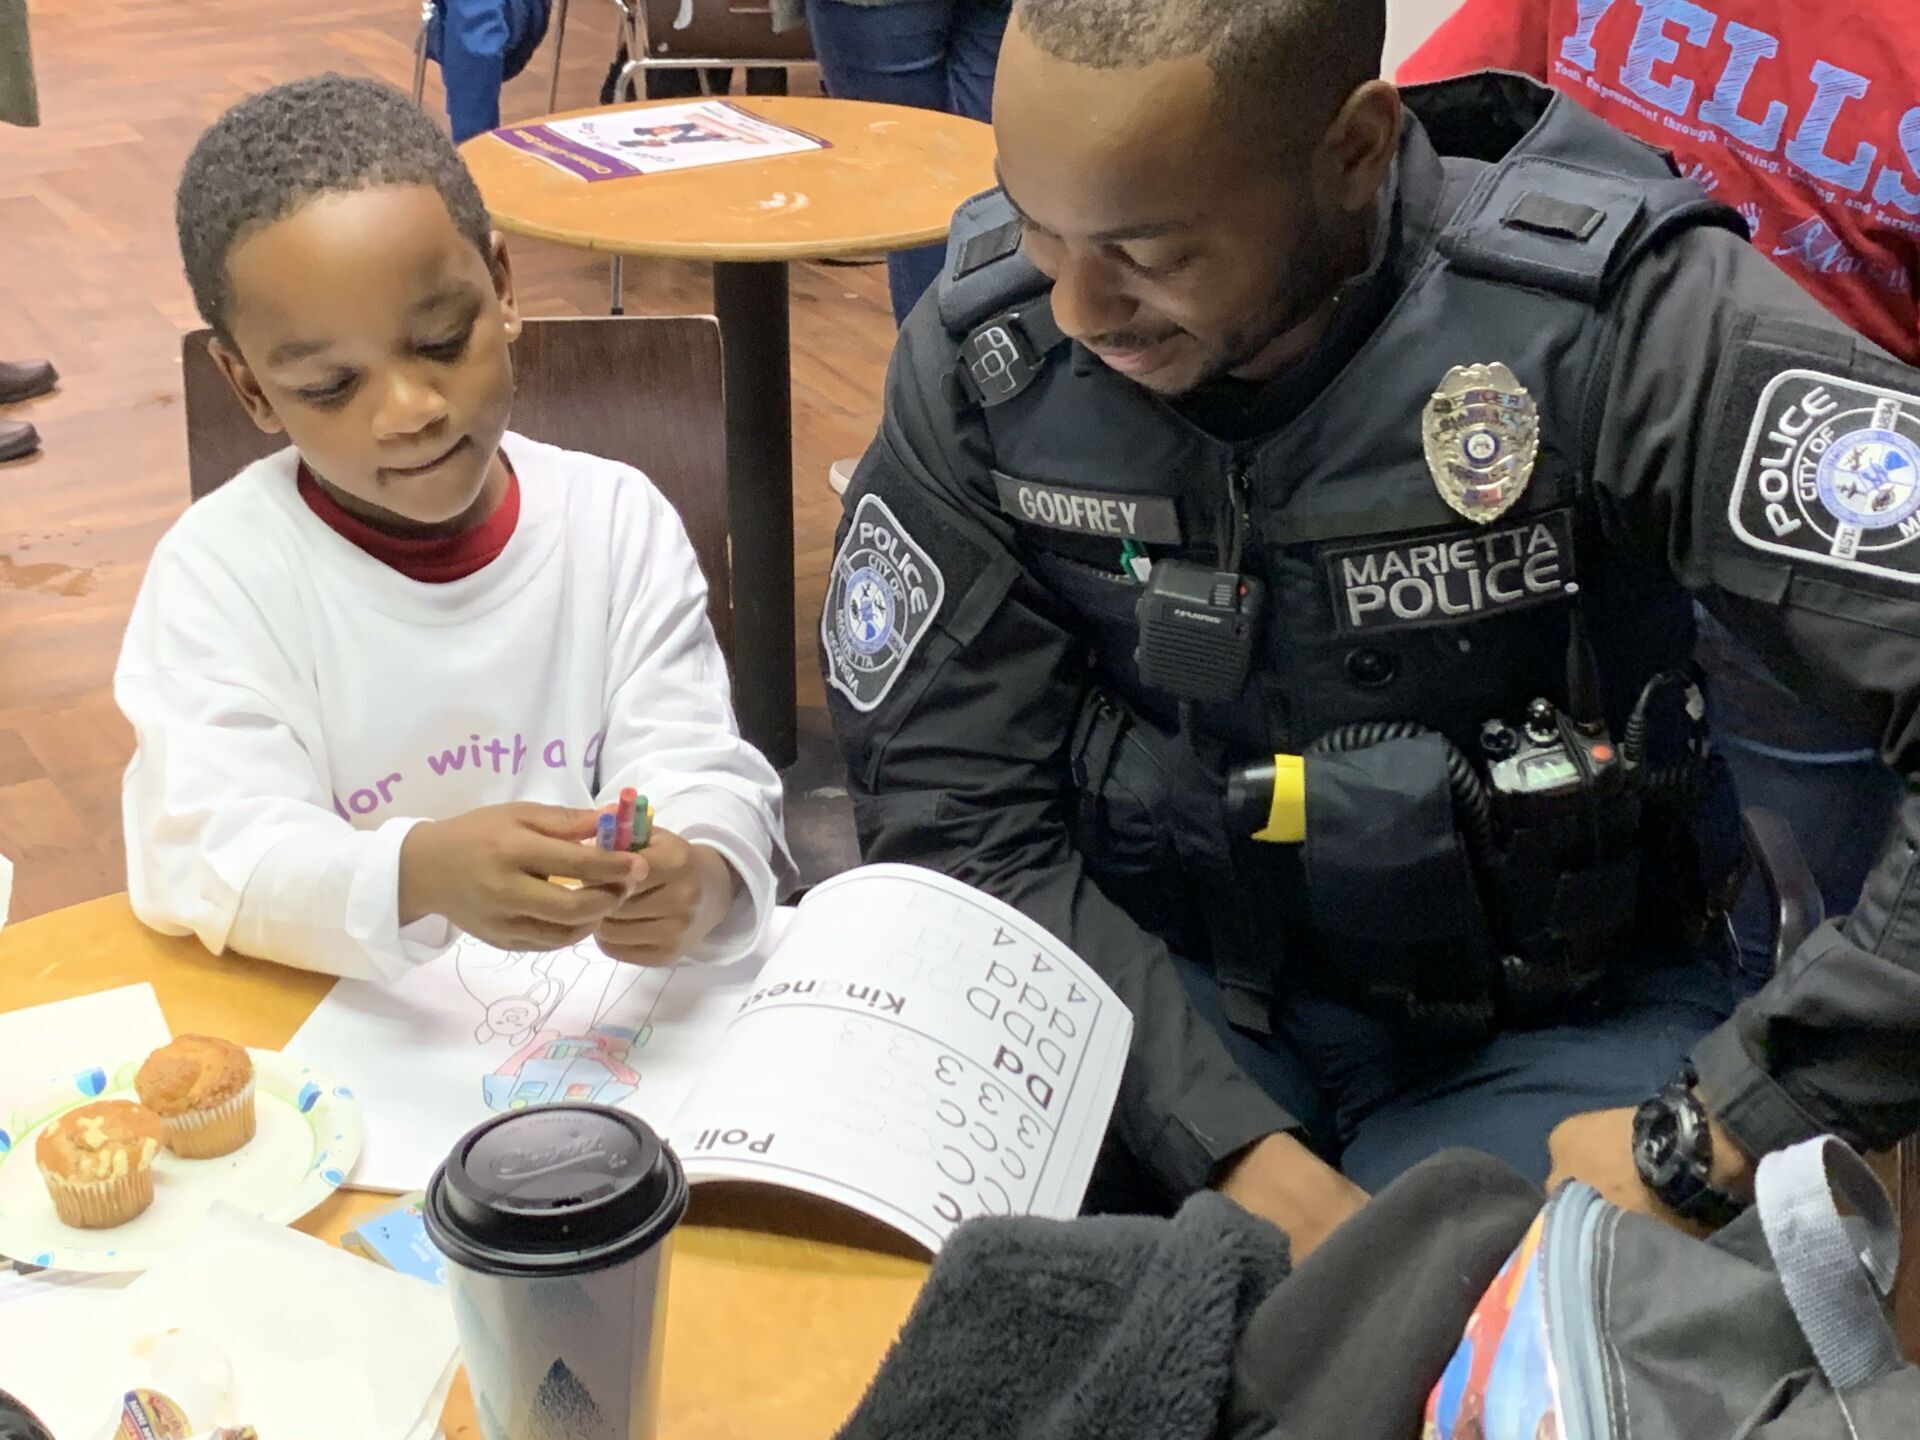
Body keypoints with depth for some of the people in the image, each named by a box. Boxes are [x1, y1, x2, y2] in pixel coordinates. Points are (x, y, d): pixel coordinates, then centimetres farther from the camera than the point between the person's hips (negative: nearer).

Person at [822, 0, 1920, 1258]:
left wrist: (1718, 1132, -28)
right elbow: (954, 813, -10)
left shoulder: (1624, 321, -23)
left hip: (1552, 1020, -2)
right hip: (1169, 987, 3)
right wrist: (1241, 1155, -22)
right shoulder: (979, 358, -12)